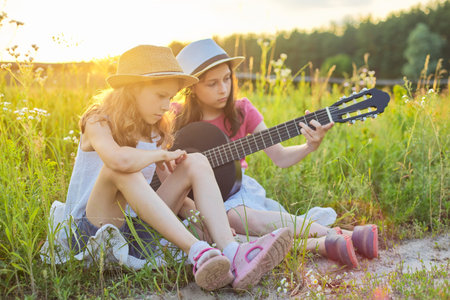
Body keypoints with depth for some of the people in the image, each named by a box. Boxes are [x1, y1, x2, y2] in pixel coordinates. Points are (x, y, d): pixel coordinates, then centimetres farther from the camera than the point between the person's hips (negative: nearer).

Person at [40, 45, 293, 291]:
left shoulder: (155, 132, 9)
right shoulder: (99, 122, -11)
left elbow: (173, 186, 11)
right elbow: (120, 160, -36)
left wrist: (203, 215, -5)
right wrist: (161, 153, -18)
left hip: (139, 226, 6)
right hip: (91, 233, -5)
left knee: (196, 162, -10)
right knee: (120, 168, -34)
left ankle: (231, 252, -31)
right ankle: (198, 253, -38)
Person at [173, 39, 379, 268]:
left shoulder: (242, 111, -1)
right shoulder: (176, 117, -6)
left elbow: (280, 157, -3)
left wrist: (309, 146, -24)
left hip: (236, 190, 2)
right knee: (238, 216, -35)